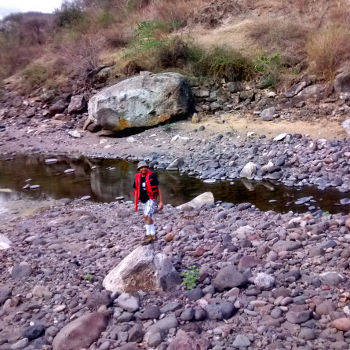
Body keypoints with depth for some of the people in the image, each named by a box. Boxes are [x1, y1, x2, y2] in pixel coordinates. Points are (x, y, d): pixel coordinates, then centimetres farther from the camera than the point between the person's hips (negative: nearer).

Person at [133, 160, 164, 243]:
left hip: (151, 199, -6)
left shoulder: (152, 176, -10)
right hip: (144, 201, 6)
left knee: (147, 216, -20)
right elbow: (136, 191, 11)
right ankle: (153, 235, 28)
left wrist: (161, 202, -9)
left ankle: (148, 235, -14)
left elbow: (158, 189, -7)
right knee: (149, 218, 15)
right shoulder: (137, 178, 3)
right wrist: (135, 204, 9)